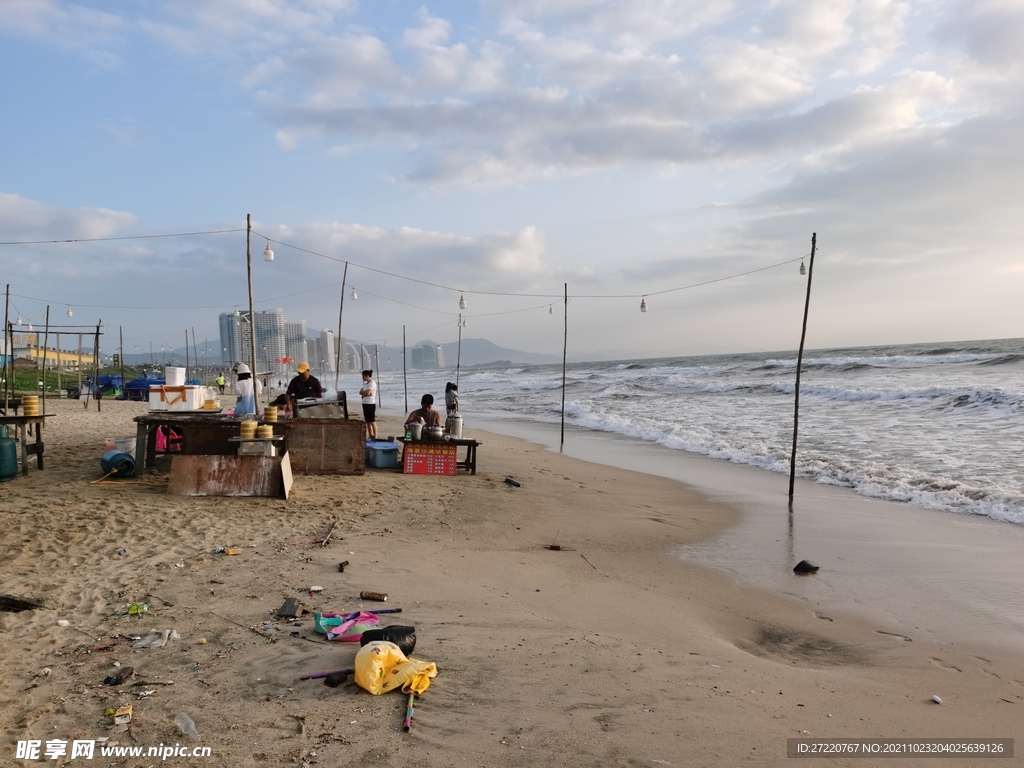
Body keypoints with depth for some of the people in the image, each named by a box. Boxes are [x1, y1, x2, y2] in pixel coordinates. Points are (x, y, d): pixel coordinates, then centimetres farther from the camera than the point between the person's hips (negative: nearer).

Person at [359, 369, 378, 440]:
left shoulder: (372, 383, -12)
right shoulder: (365, 383, 16)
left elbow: (367, 393, -24)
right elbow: (360, 392, 9)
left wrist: (363, 393, -4)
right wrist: (365, 393, -10)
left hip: (371, 404, -9)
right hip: (365, 404, 9)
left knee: (372, 422, -6)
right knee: (367, 422, 11)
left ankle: (375, 437, -3)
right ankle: (370, 436, 17)